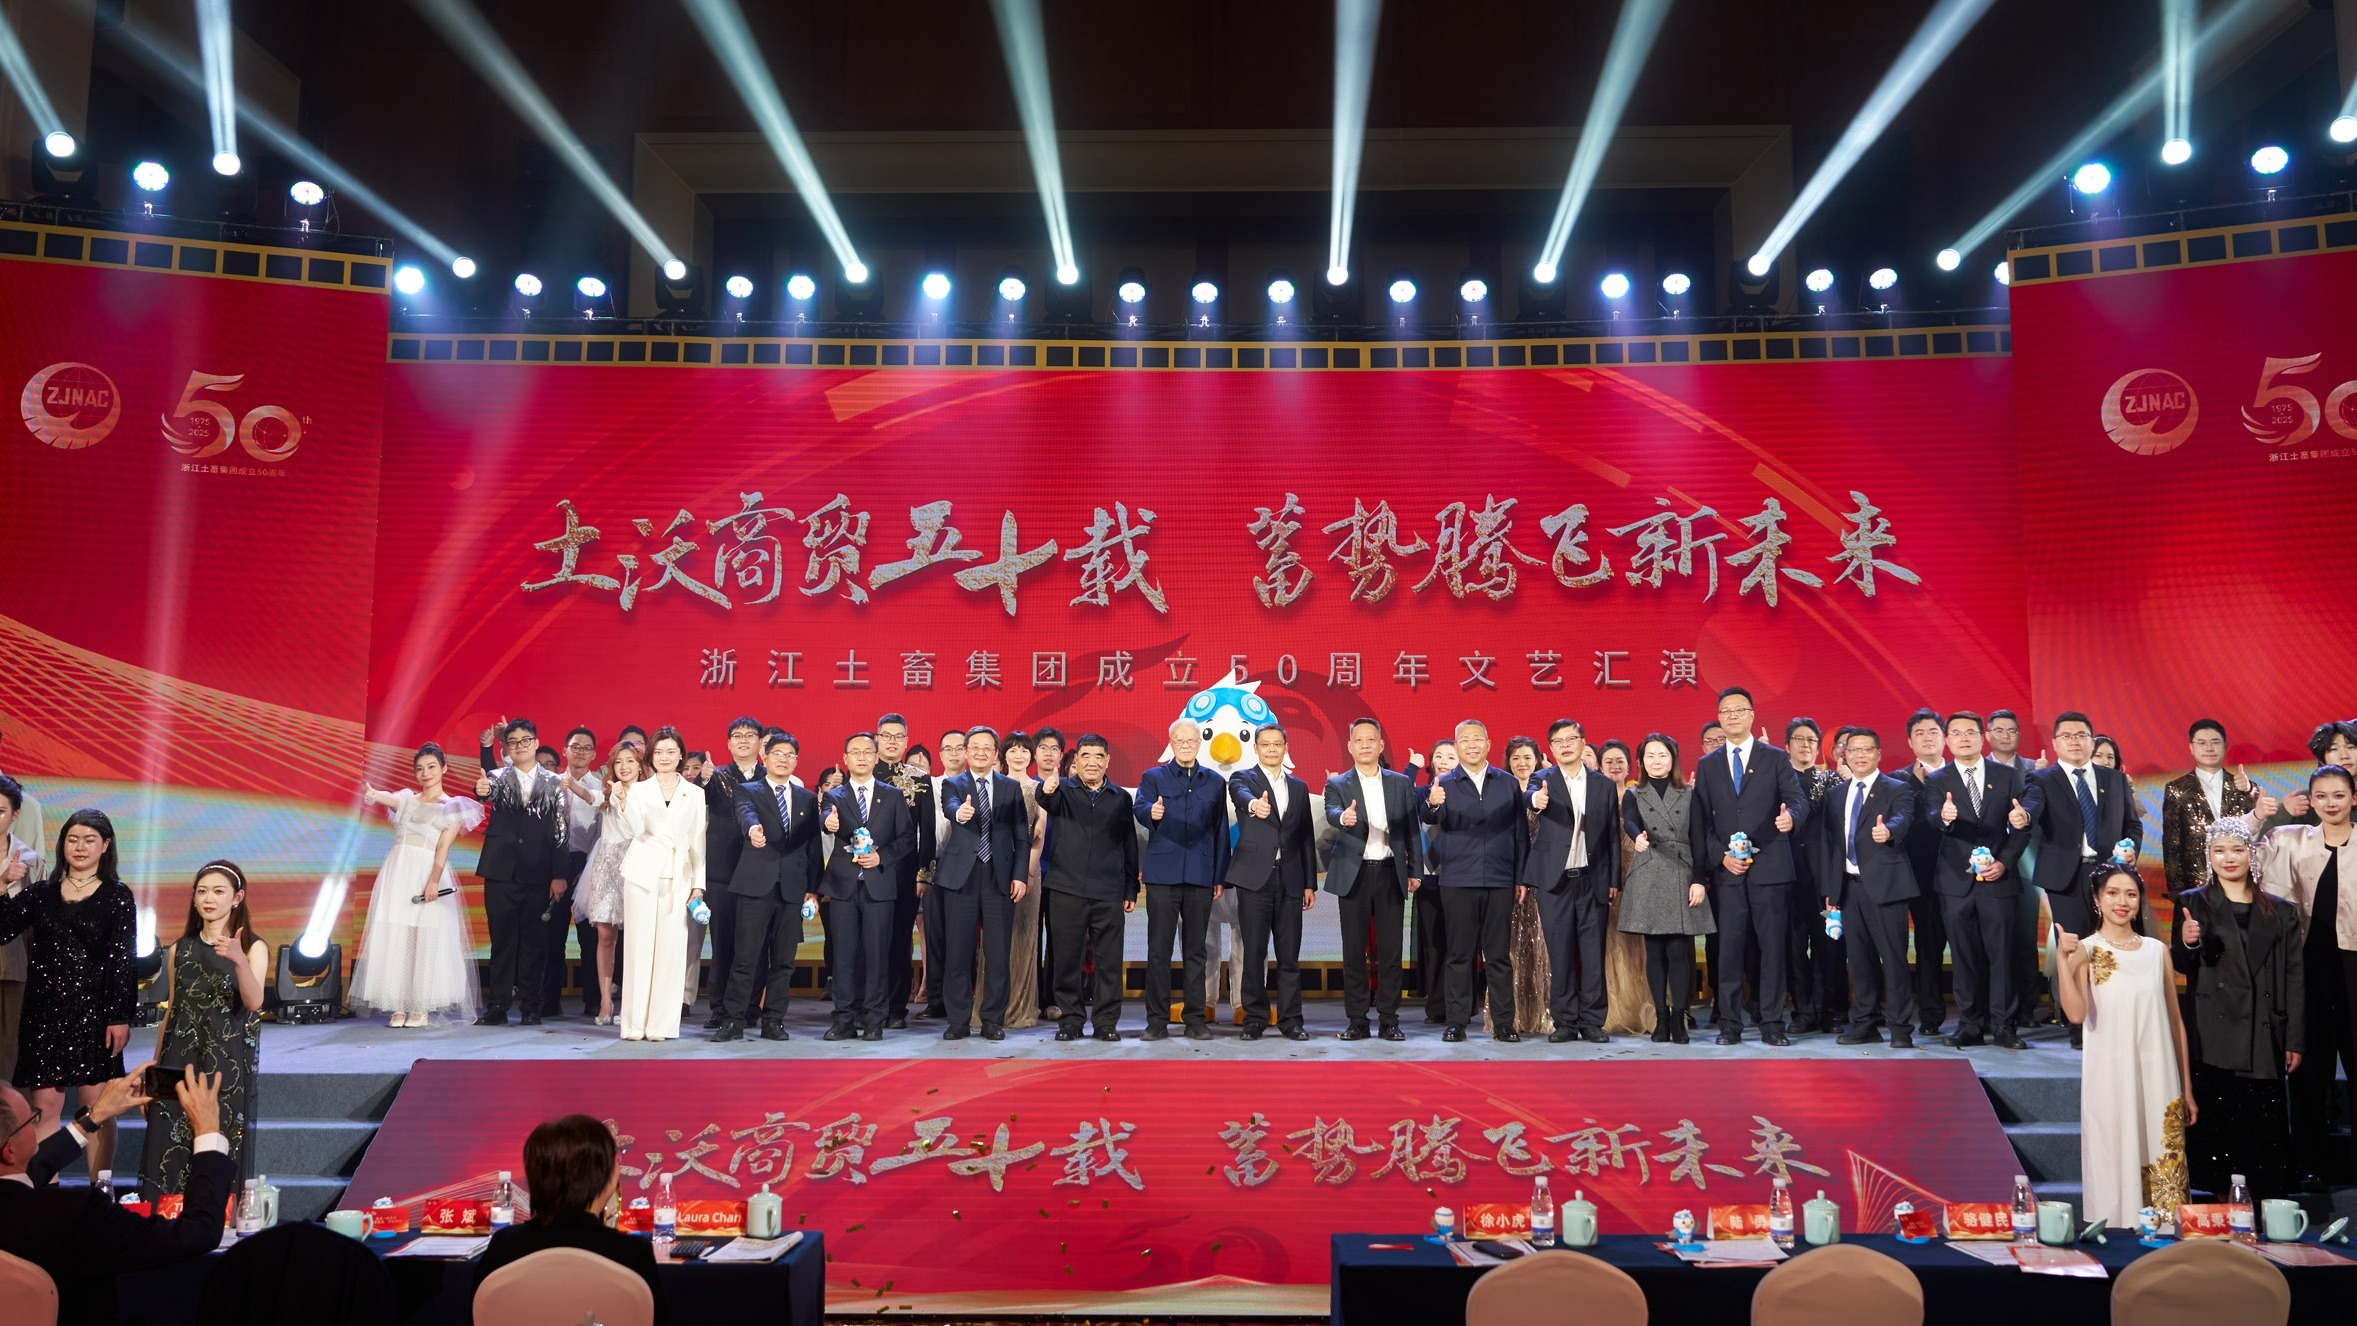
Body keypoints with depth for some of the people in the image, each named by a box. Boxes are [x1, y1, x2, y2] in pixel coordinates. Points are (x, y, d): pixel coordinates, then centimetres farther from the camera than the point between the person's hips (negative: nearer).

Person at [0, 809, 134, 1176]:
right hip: (44, 1011, 3)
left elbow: (121, 960, -3)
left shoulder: (117, 897, 1)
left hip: (93, 1012, -3)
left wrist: (119, 1017, -8)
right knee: (44, 1108, 3)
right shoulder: (40, 894, 10)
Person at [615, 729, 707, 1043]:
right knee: (639, 946, -2)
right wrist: (625, 802, -22)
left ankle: (661, 1023, 2)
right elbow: (633, 831, -6)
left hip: (678, 879, 1)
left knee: (671, 949, -3)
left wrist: (698, 883, 4)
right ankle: (635, 1023, 2)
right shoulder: (639, 790, 8)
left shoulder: (695, 793, 11)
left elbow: (698, 841, 10)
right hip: (643, 875, -1)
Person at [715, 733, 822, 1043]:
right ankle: (733, 1021, 3)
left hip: (792, 889, 3)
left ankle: (774, 1021, 13)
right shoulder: (748, 791, 5)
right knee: (746, 957, -4)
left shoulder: (807, 799, 16)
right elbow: (745, 812, -19)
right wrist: (753, 828, -42)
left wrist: (813, 887, 8)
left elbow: (814, 846, 15)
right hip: (756, 886, -3)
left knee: (783, 960, 5)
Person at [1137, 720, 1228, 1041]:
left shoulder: (1215, 782, 13)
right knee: (1158, 950, -1)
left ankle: (1196, 1019, 11)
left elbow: (1220, 831, 14)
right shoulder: (1153, 777, 6)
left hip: (1200, 877, 2)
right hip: (1162, 874, -2)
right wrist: (1151, 813, -37)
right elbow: (1140, 807, -13)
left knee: (1196, 951, 5)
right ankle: (1157, 1020, 4)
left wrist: (1219, 876, 9)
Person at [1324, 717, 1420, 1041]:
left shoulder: (1401, 783, 10)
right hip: (1354, 874, -1)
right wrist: (1343, 817, -41)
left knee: (1390, 950, 2)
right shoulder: (1337, 785, 3)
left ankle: (1389, 1020, 10)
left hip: (1391, 872, 1)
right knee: (1354, 950, 2)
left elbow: (1411, 830, 10)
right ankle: (1356, 1021, 8)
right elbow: (1332, 813, -18)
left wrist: (1415, 870, 4)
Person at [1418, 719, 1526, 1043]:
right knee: (1459, 954, 3)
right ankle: (1456, 1022, 8)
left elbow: (1520, 832, 10)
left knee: (1499, 955, 4)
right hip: (1458, 880, -1)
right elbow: (1428, 818, -17)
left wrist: (1521, 877, 4)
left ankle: (1504, 1023, 9)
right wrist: (1432, 804, -40)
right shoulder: (1444, 784, 3)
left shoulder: (1507, 783, 10)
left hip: (1499, 880, 1)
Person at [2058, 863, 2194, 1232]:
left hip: (2158, 1080, 3)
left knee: (2163, 1167, 4)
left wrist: (2187, 1087, 11)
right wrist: (2064, 960, -23)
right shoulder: (2085, 950, -1)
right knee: (2114, 1167, 0)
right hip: (2109, 1079, -3)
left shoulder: (2157, 950, 9)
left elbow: (2174, 1020, 13)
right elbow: (2076, 1014, -15)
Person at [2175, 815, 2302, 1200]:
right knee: (2215, 1125, -1)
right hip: (2214, 1038, -1)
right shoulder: (2193, 903, 5)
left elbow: (2294, 979, 9)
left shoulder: (2280, 912, 10)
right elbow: (2181, 966, 0)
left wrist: (2295, 1041, 3)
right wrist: (2187, 944, -23)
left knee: (2265, 1130, 1)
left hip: (2264, 1040, 2)